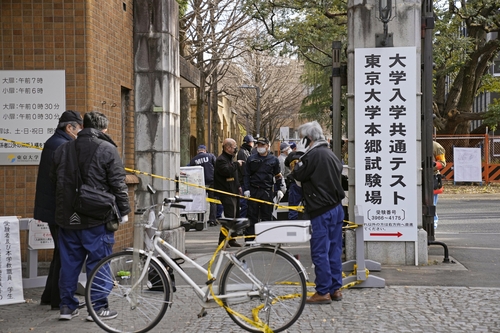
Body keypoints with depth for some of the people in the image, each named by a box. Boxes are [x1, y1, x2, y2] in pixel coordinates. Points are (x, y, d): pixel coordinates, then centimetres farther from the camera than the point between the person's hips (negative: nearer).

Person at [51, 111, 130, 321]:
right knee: (98, 262, 2)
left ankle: (67, 306, 17)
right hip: (97, 218, -5)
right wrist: (123, 210, 0)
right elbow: (118, 184, -9)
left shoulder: (63, 149, 9)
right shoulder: (107, 149, -8)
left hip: (68, 217, 5)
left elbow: (54, 180, 18)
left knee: (69, 262, 12)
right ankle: (98, 308, 4)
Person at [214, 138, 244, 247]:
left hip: (233, 192, 10)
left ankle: (231, 239, 19)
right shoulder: (221, 159, -12)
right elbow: (226, 171, -30)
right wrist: (236, 164, -17)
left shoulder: (230, 159, 21)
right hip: (226, 193, -10)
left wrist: (238, 186, 21)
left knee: (235, 216, 12)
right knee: (230, 215, -15)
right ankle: (222, 240, -12)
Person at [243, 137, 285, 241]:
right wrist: (246, 189, -3)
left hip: (268, 191, 0)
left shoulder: (274, 160, 7)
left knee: (267, 216, 4)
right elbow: (247, 175, 6)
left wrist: (280, 189, 1)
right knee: (252, 215, 1)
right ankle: (249, 239, 3)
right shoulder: (251, 159, 6)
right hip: (253, 191, 0)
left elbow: (278, 176, 10)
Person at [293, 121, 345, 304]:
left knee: (320, 252, -4)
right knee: (334, 250, 13)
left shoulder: (313, 155, -14)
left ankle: (323, 292, -2)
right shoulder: (331, 154, 13)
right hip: (337, 208, 9)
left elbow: (299, 175, -8)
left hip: (321, 211, -9)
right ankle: (335, 289, 19)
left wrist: (298, 164, 10)